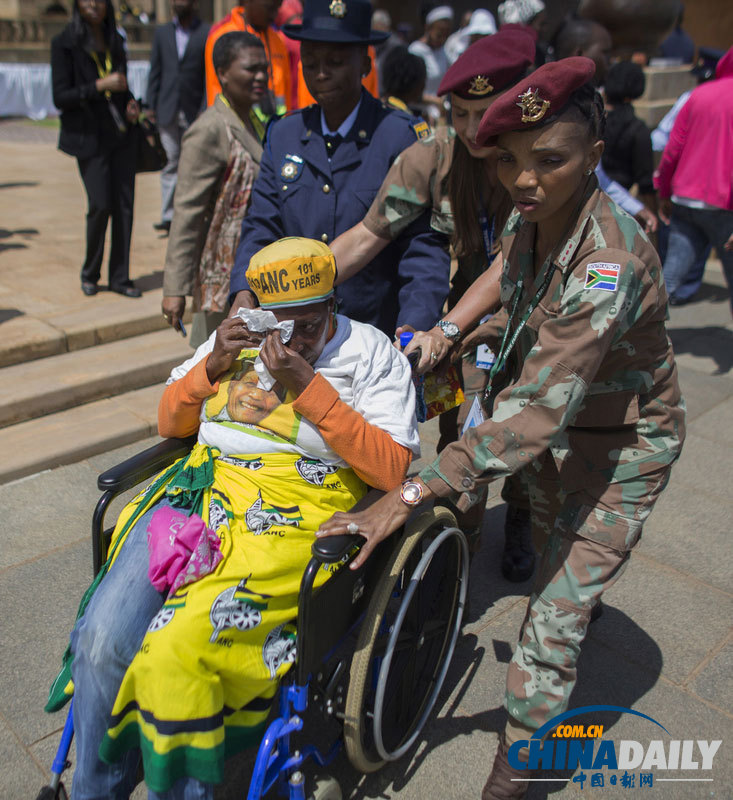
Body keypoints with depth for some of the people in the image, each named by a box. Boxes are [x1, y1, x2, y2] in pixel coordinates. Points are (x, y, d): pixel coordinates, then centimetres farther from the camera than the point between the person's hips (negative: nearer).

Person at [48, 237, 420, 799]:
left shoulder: (370, 351, 4)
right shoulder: (242, 335, 17)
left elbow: (391, 469, -7)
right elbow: (171, 424, 20)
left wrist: (308, 386, -13)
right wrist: (212, 366, 1)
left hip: (293, 515, -4)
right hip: (199, 491, 5)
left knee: (173, 654, -25)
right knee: (101, 640, -15)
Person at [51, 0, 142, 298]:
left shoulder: (114, 41, 13)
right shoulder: (64, 44, -4)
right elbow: (60, 97, -9)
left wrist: (131, 104, 2)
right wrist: (100, 86, -18)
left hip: (121, 134, 5)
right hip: (90, 137, -5)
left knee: (124, 204, 0)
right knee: (100, 205, -9)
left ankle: (120, 277, 9)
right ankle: (90, 274, 12)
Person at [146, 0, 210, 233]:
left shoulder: (207, 34, 1)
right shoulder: (162, 32, 14)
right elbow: (155, 72, 13)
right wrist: (151, 106, 5)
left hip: (195, 112, -3)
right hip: (168, 111, 3)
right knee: (171, 163, 2)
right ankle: (168, 216, 3)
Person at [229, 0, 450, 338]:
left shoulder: (404, 136, -7)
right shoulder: (282, 135, 8)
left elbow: (425, 243, -12)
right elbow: (262, 227, 7)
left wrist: (412, 328, -25)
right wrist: (244, 291, -12)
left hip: (381, 337, -3)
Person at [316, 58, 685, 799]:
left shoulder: (608, 261, -34)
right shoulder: (526, 221, -10)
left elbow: (539, 406, -41)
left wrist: (412, 493, -44)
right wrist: (489, 331, -5)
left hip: (620, 445, -7)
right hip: (558, 428, 8)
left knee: (553, 625, -4)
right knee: (553, 564, 27)